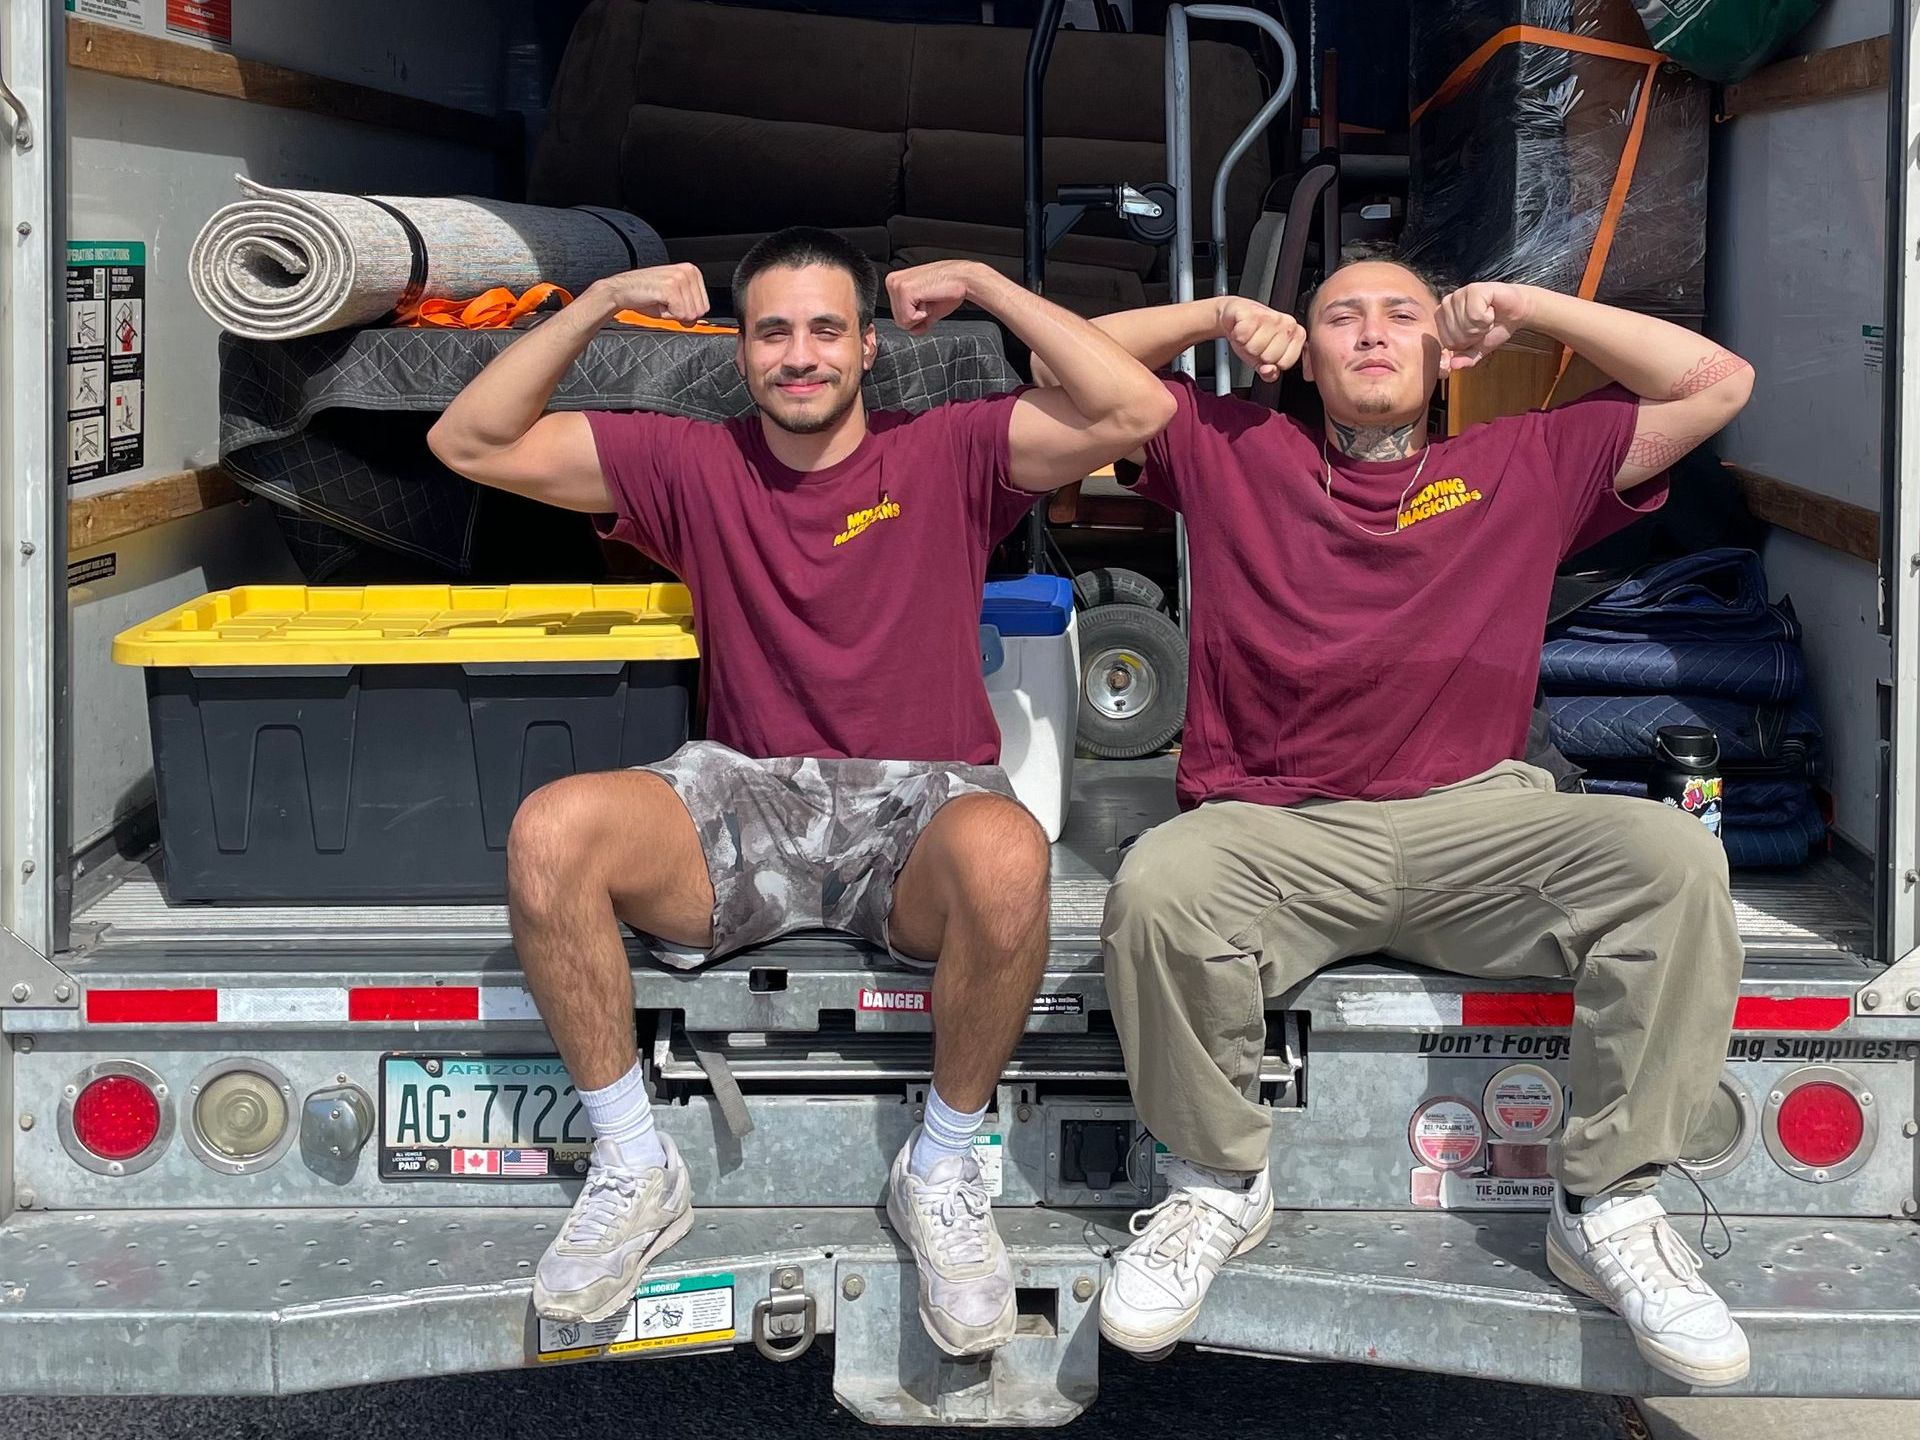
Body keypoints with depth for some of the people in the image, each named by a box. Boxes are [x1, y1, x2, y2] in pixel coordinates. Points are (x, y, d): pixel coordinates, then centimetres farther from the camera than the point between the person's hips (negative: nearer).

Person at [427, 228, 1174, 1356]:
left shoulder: (948, 455, 8)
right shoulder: (694, 466, 13)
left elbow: (1137, 411, -5)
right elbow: (470, 443, 11)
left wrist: (984, 285, -2)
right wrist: (600, 304, 3)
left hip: (922, 804, -2)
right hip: (746, 801, 2)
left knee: (1007, 855, -39)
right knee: (551, 828, -29)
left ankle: (942, 1172, -14)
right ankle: (636, 1172, -12)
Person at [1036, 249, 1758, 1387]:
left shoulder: (1528, 468, 19)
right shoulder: (1231, 454, 19)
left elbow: (1718, 383, 14)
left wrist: (1521, 306, 12)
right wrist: (1220, 316, 15)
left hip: (1476, 823, 1)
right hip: (1277, 834, -1)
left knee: (1673, 856, -28)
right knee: (1158, 887, -35)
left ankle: (1611, 1207, -15)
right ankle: (1220, 1185, -9)